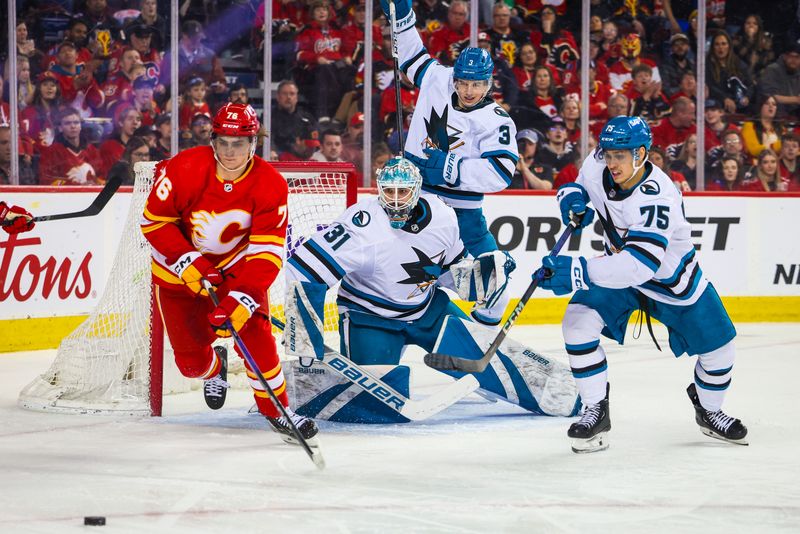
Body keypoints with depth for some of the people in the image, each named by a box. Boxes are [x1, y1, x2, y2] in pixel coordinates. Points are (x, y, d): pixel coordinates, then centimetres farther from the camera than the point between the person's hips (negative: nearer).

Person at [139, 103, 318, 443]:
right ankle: (214, 369, 40)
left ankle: (275, 407, 3)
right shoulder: (186, 170, -26)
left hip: (236, 265, 1)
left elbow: (266, 254, -24)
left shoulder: (270, 185, -22)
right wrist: (188, 263, -24)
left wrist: (240, 300, -36)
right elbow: (154, 220, -15)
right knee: (190, 359, 0)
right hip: (179, 270, -1)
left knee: (253, 330, -18)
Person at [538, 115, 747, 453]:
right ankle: (596, 413, -4)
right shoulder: (597, 166, -19)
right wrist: (572, 198, -15)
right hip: (619, 268, 4)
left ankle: (708, 412, 34)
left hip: (671, 277, -4)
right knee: (578, 324, -19)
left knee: (717, 347, 2)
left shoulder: (658, 197, -38)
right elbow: (580, 185, 9)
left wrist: (578, 271, -55)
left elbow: (640, 264, -49)